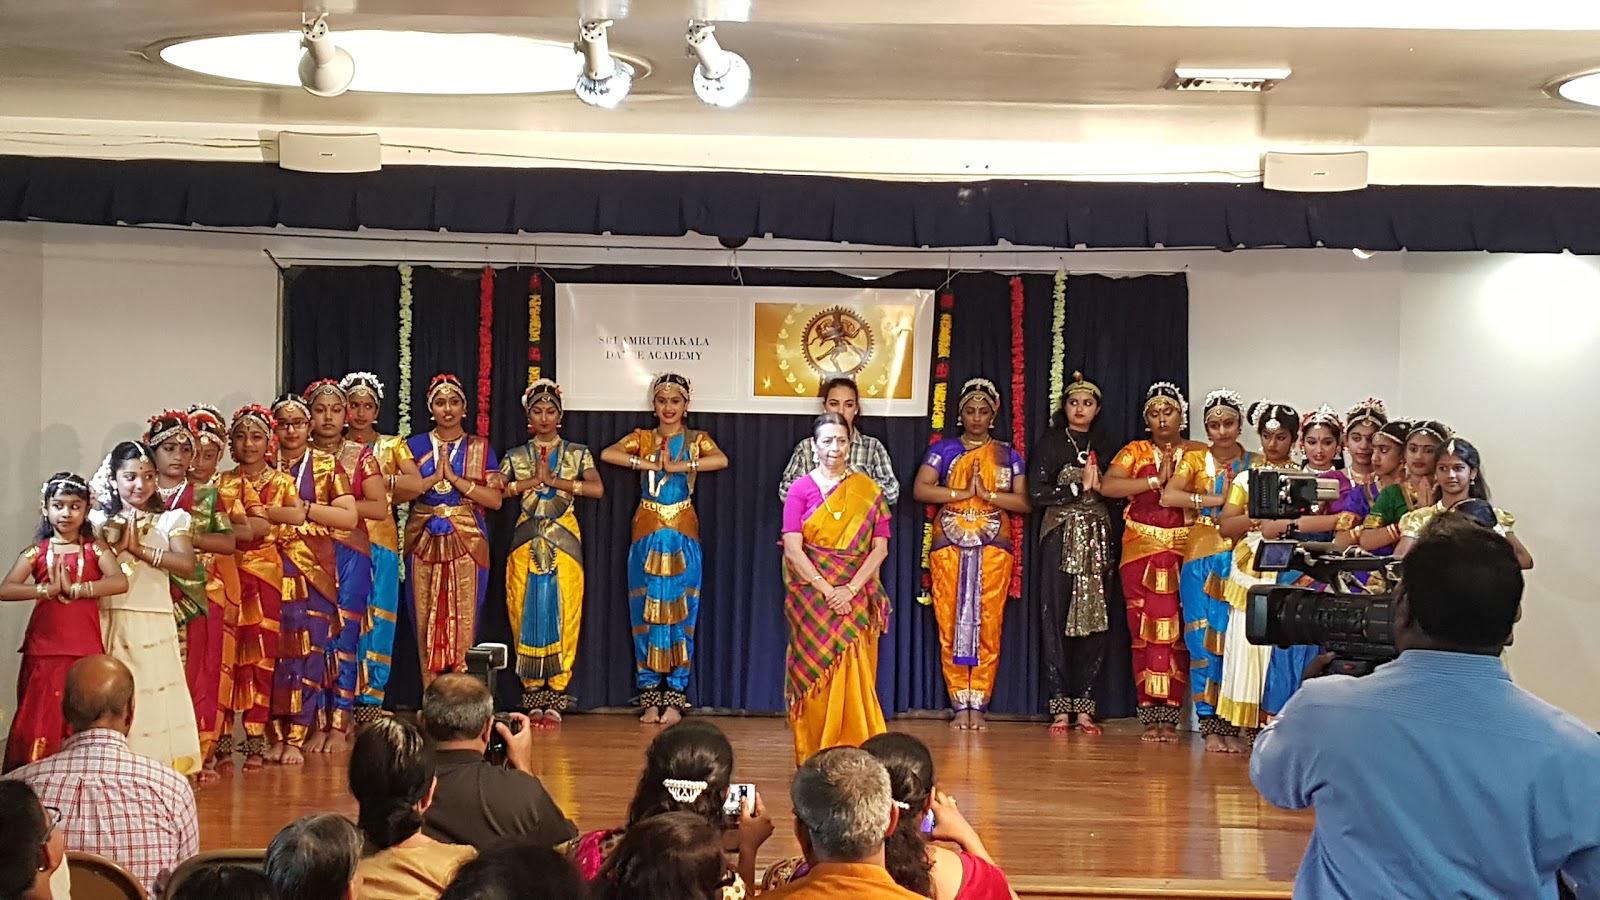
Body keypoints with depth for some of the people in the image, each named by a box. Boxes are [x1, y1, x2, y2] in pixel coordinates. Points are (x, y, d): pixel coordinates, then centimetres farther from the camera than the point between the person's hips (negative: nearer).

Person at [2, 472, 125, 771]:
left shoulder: (95, 549, 4)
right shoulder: (36, 552, 5)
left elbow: (120, 582, -14)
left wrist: (74, 589, -18)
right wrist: (48, 590, -18)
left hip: (86, 648, -1)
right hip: (44, 648, 1)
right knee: (42, 716, 0)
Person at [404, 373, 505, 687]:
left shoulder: (480, 448, 7)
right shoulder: (415, 445, 10)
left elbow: (495, 499, -3)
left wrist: (454, 478, -10)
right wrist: (435, 477, -12)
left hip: (466, 544, -1)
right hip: (424, 542, 1)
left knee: (464, 620, -4)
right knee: (427, 619, 0)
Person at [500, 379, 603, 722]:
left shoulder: (577, 454, 8)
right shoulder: (516, 456, 11)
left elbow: (597, 489, -8)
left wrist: (555, 480, -10)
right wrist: (534, 480, -10)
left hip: (564, 542, -1)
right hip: (527, 542, 1)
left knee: (563, 614, -6)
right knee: (528, 614, -3)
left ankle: (556, 699, -2)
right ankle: (533, 698, 3)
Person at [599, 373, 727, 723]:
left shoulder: (697, 440, 6)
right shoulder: (642, 438, 9)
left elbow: (721, 460, -15)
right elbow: (606, 453, -9)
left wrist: (678, 466, -17)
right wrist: (647, 463, -14)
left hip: (683, 536, -1)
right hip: (647, 533, 1)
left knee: (680, 613, -1)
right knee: (646, 612, 0)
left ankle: (674, 698, 3)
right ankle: (649, 697, 5)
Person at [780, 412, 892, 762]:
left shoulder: (868, 490, 6)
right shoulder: (801, 489, 2)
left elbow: (880, 547, 0)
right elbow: (792, 549, -6)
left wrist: (850, 589, -12)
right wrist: (826, 589, -14)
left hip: (856, 597, 1)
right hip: (811, 595, -1)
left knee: (853, 676, -3)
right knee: (815, 674, -1)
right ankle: (812, 757, 4)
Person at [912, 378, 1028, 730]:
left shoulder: (1008, 455, 12)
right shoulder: (943, 450, 10)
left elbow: (1023, 502, 2)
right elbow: (920, 489, -3)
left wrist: (986, 493, -9)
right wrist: (963, 493, -10)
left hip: (993, 548, 0)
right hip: (949, 547, 0)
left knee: (987, 627, -5)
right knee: (951, 626, -5)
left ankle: (978, 706, 0)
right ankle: (961, 705, 0)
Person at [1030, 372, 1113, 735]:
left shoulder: (1104, 445, 15)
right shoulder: (1050, 443, 5)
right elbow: (1036, 493, -5)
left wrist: (1098, 486, -7)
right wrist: (1079, 490, -5)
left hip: (1097, 538, 3)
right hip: (1061, 538, -3)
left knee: (1094, 620, -2)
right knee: (1057, 619, -6)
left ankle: (1083, 706, 3)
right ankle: (1060, 708, -4)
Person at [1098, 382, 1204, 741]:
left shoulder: (1198, 453, 9)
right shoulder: (1135, 452, 10)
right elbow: (1108, 486, -6)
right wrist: (1156, 482, -9)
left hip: (1184, 551, 0)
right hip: (1141, 551, 1)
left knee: (1177, 632, -4)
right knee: (1145, 630, -5)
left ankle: (1170, 716, -2)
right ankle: (1150, 715, -2)